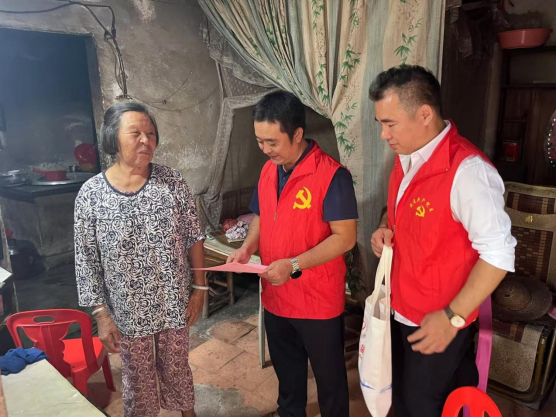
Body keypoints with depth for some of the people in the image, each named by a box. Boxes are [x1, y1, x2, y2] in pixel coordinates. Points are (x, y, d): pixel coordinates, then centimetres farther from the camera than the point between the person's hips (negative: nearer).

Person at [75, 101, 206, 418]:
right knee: (139, 378, 20)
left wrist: (199, 287, -2)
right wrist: (101, 313, -6)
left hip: (175, 302, 1)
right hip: (128, 310, -1)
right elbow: (87, 262, -6)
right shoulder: (90, 195, -12)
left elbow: (194, 237, -3)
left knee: (176, 368, 23)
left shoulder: (172, 182, -9)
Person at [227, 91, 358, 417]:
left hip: (318, 301, -6)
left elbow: (345, 237, -20)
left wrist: (294, 264, -28)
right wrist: (249, 246, -5)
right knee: (287, 372, 26)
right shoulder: (268, 171, 3)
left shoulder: (332, 175, -20)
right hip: (275, 298, 7)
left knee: (329, 376, 17)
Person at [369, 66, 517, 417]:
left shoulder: (467, 169, -26)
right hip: (402, 311, 8)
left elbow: (498, 253, -24)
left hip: (438, 323, -8)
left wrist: (453, 317, -22)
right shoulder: (407, 158, 2)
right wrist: (386, 228, -4)